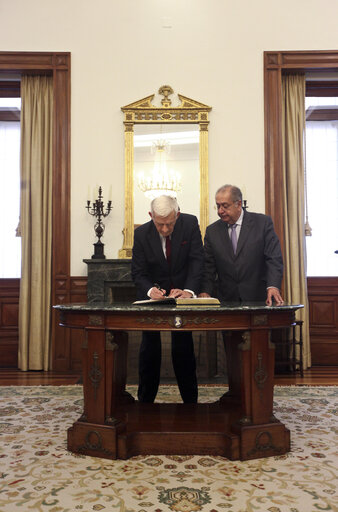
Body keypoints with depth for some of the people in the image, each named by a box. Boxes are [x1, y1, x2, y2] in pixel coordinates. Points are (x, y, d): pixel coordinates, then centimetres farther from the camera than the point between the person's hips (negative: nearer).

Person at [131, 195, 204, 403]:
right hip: (153, 295, 1)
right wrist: (150, 290, -35)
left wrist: (189, 290, -33)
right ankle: (145, 399, 19)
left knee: (183, 347, 1)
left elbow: (197, 260, -18)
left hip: (182, 291, 0)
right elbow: (138, 272, -13)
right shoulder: (141, 233, -14)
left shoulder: (190, 224, -14)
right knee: (149, 347, 6)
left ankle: (190, 399, 15)